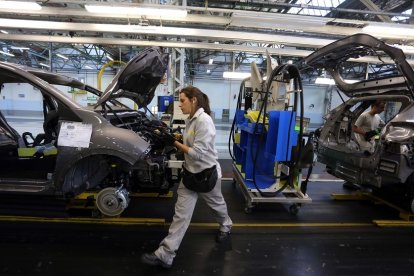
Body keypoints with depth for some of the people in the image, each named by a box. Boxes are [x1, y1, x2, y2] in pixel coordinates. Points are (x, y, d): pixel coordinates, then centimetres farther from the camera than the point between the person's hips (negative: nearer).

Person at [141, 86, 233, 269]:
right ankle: (165, 254, 12)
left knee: (216, 204, 22)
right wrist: (173, 142, -3)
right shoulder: (190, 120, 3)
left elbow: (197, 153, -27)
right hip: (190, 173, 7)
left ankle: (225, 227, 54)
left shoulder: (204, 121, -25)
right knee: (181, 213, 6)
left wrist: (174, 143, -22)